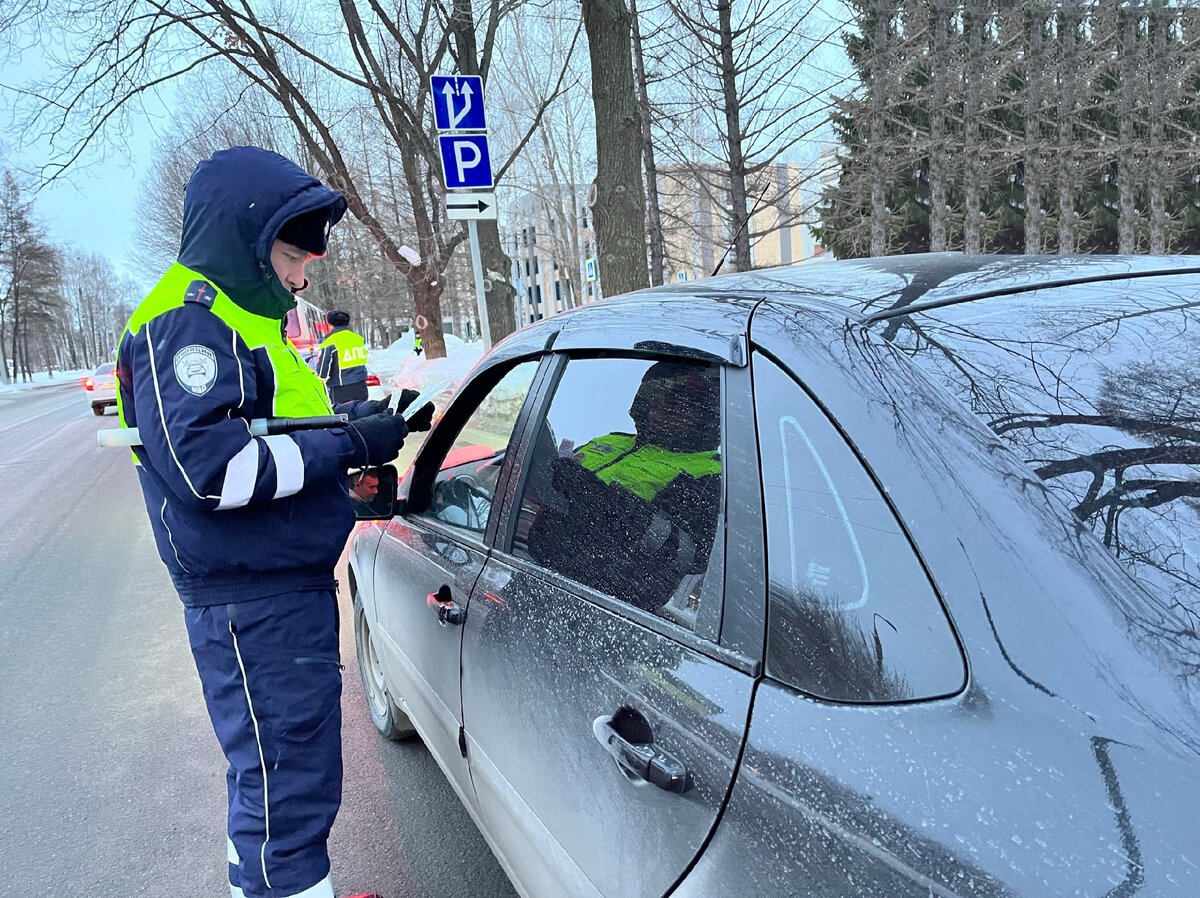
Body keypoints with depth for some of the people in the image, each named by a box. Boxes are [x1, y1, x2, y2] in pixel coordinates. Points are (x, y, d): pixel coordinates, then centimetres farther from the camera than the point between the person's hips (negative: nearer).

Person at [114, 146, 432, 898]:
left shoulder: (237, 319, 19)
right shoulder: (188, 321, -15)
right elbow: (206, 466, -27)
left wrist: (373, 421, 7)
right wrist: (349, 445, -22)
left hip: (287, 591, 11)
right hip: (255, 605, -11)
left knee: (277, 777, 22)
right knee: (288, 789, -2)